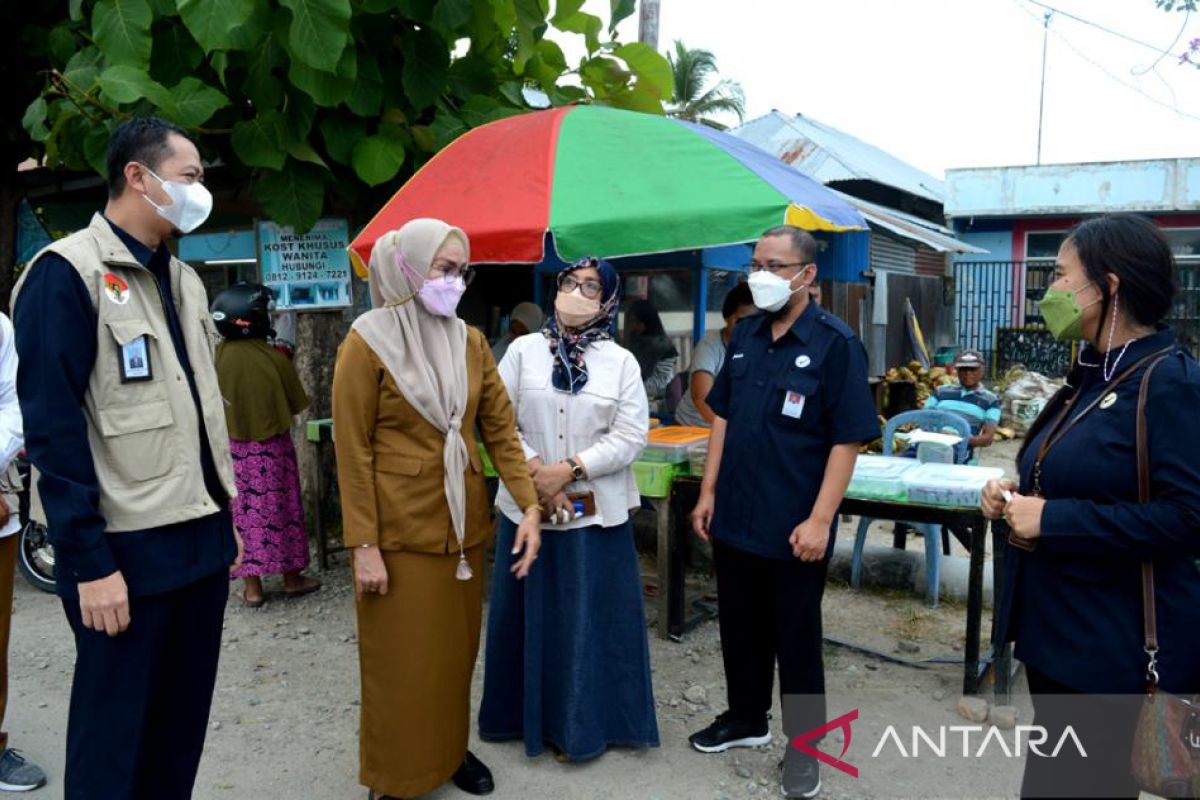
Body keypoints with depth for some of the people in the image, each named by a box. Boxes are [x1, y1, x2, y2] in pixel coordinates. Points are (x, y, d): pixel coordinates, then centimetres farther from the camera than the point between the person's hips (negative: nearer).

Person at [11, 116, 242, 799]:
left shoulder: (182, 278, 14)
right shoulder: (67, 273, -10)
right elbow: (52, 426, -15)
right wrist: (90, 560, -18)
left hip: (201, 539, 7)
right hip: (126, 548, -7)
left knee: (183, 727, 16)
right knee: (115, 737, 8)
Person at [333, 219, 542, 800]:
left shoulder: (470, 342, 4)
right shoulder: (368, 343, -10)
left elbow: (500, 430, 4)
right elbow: (352, 453, -11)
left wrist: (530, 505, -6)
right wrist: (364, 545, -14)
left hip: (462, 524, 5)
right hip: (400, 531, -5)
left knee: (456, 649, 17)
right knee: (401, 660, 8)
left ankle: (451, 751, 37)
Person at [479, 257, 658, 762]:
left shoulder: (622, 362, 0)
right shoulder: (523, 351, 2)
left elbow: (631, 437, -7)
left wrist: (568, 469, -15)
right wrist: (535, 473, -12)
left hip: (595, 512, -1)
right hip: (527, 506, 1)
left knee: (591, 616, 6)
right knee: (530, 613, 11)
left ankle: (583, 724, 22)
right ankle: (526, 714, 29)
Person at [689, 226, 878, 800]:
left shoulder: (836, 344, -13)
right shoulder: (745, 335, 6)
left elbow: (847, 439, -14)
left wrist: (819, 520, -18)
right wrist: (708, 492, 7)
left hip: (792, 528, -5)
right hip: (735, 518, 6)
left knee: (796, 639, 10)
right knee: (739, 627, 19)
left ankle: (802, 745, 28)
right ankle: (746, 718, 39)